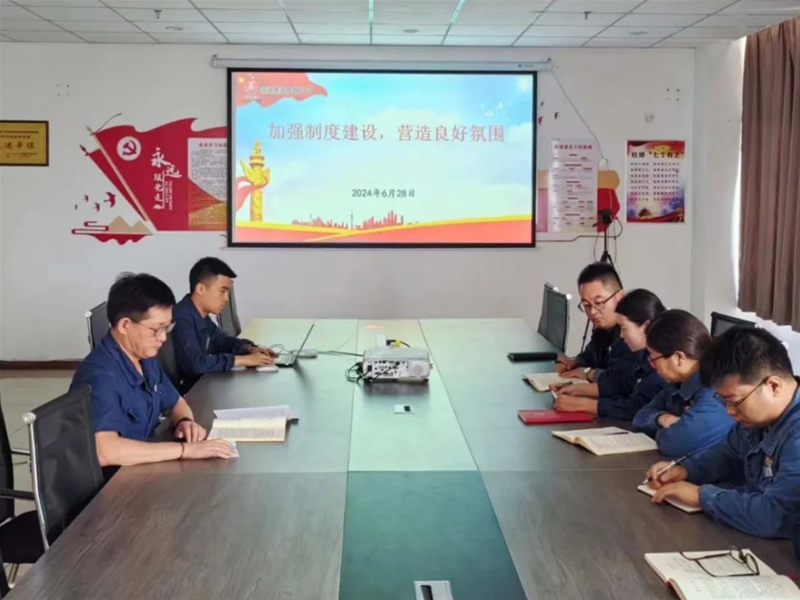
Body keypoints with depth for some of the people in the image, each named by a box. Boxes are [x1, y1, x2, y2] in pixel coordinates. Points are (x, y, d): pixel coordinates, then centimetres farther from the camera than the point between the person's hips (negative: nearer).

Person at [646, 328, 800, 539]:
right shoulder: (758, 416, 2)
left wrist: (702, 495, -24)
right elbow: (729, 454, 20)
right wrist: (685, 469, 1)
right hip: (754, 540, 8)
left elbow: (775, 516, -37)